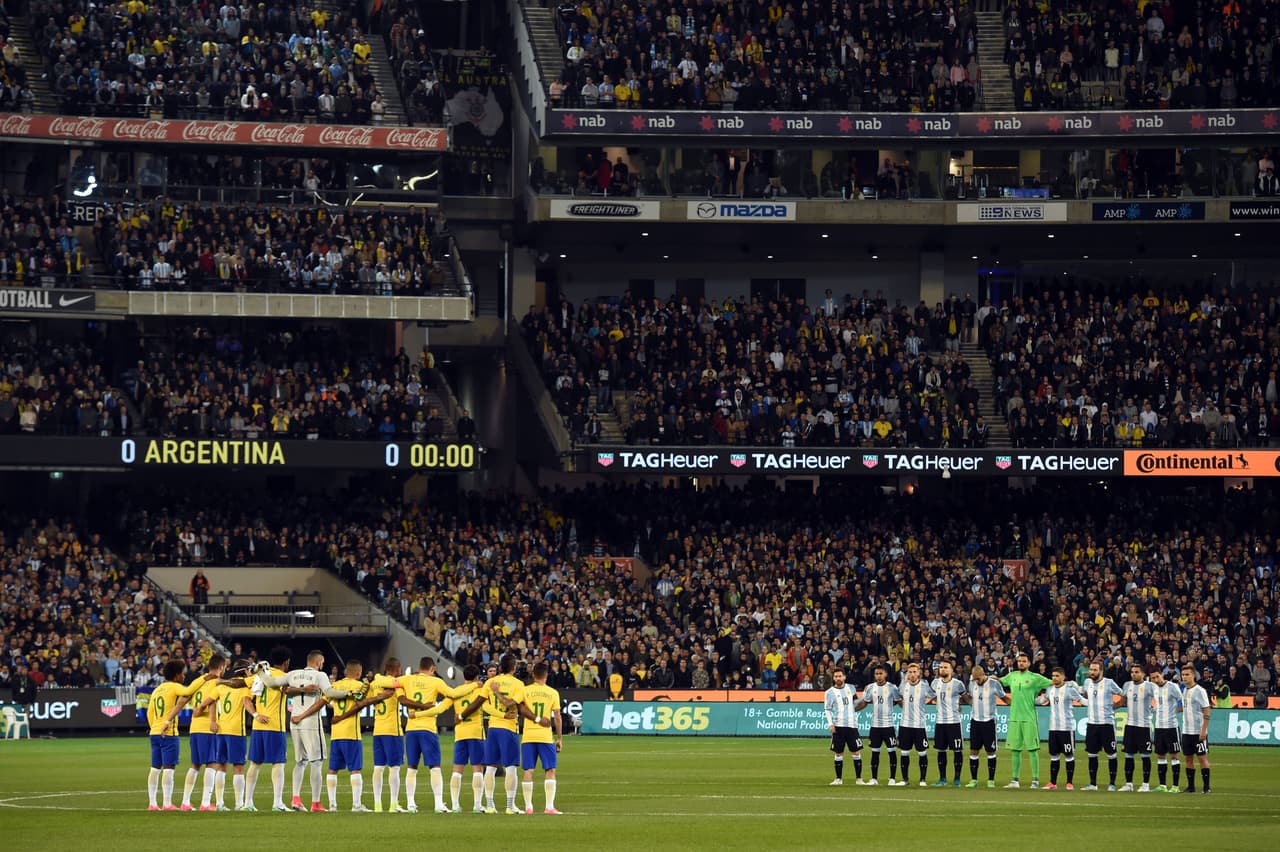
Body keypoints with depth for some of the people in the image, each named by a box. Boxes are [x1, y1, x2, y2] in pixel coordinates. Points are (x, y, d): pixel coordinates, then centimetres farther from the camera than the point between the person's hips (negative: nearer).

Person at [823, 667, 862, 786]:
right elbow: (827, 709, -2)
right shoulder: (830, 692, 0)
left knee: (857, 752, -1)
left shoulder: (850, 688, 10)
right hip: (838, 726, -2)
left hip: (852, 725, 2)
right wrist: (830, 724, -12)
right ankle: (839, 779, 10)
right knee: (839, 753, 2)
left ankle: (859, 778, 6)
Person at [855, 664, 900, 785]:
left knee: (892, 751, -3)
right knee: (875, 752, 7)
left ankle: (892, 779, 2)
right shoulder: (870, 688, 6)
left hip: (888, 725, -3)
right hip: (875, 725, 3)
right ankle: (874, 779, 13)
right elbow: (864, 703, 12)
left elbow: (900, 702, 2)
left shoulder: (892, 688, -2)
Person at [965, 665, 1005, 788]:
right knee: (973, 751, 1)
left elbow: (1004, 698, 5)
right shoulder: (972, 683, 4)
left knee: (991, 751, 1)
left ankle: (991, 780, 7)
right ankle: (973, 780, 7)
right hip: (975, 721, 4)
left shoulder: (994, 684, -8)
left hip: (989, 721, -4)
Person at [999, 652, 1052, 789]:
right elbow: (1000, 681, 28)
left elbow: (1052, 683, -3)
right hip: (1014, 718, 5)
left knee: (1032, 749, -5)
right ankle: (1015, 780, 13)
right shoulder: (1012, 676, 12)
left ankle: (1035, 780, -3)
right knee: (1015, 750, 8)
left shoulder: (1035, 678, -3)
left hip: (1029, 719, -5)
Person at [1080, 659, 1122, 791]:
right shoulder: (1087, 682, 7)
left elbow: (1124, 695, 3)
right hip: (1092, 724, 5)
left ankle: (1112, 783, 5)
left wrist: (1114, 706, 0)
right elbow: (1082, 694, 28)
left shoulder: (1109, 683, -7)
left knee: (1111, 754, -1)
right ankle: (1093, 783, 15)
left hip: (1107, 723, -5)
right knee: (1092, 754, 7)